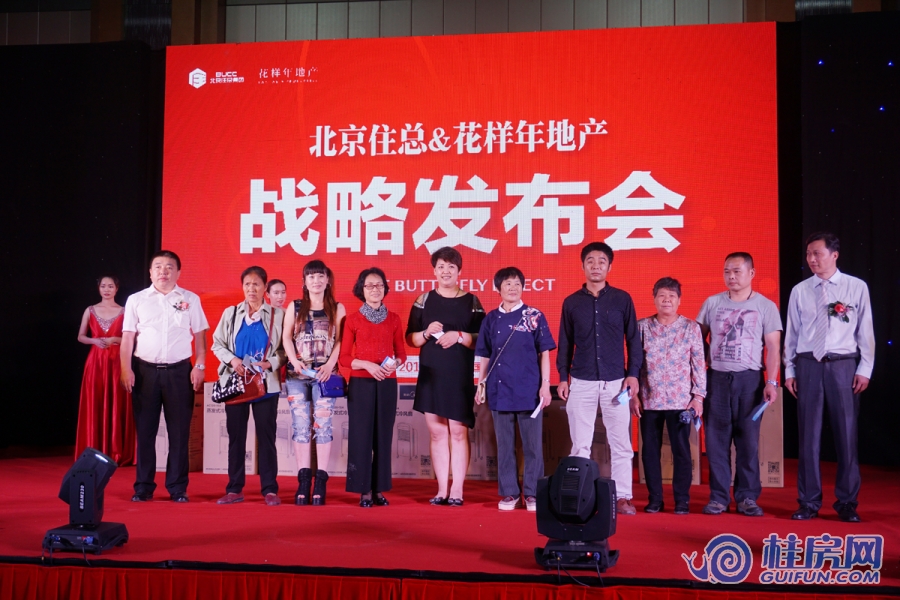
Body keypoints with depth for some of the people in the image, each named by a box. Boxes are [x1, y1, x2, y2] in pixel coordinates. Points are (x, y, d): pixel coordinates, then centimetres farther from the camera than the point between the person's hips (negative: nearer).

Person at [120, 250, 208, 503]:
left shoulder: (190, 300, 6)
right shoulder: (136, 300, 7)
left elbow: (199, 335, 6)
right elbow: (128, 338, 5)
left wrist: (199, 366, -3)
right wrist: (126, 369, -4)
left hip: (179, 371, 0)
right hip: (145, 370, 1)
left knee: (179, 431, 2)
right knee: (145, 430, 5)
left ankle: (178, 487, 10)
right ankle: (143, 487, 14)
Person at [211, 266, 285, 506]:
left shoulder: (277, 315, -1)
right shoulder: (230, 313, 7)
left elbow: (285, 348, -2)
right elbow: (217, 344, 7)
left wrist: (270, 364, -18)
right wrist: (232, 360, -10)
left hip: (266, 384, -2)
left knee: (266, 436, 0)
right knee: (235, 436, 6)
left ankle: (270, 489, 6)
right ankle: (234, 489, 13)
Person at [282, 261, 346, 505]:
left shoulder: (337, 308, 9)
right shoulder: (295, 307, 13)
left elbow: (340, 340, 1)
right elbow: (287, 338, 7)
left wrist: (330, 365, -12)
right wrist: (296, 362, -8)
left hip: (324, 374, -1)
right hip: (297, 374, 2)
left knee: (322, 426, -5)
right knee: (301, 427, -1)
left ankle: (320, 481, -2)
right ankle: (303, 480, 2)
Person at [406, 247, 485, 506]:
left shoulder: (471, 302, 6)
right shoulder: (424, 300, 9)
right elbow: (410, 339, 8)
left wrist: (459, 336, -14)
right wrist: (427, 333, -10)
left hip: (460, 376, -2)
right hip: (431, 374, 2)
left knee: (458, 431, -3)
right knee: (437, 432, 4)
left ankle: (457, 489, 3)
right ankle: (442, 489, 10)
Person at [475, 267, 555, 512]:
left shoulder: (534, 317, 0)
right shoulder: (491, 319, 8)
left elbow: (544, 353, 0)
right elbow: (485, 356, 13)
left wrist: (545, 385, -6)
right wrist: (481, 384, 9)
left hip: (529, 390, -2)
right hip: (500, 390, 3)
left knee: (532, 444, 3)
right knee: (504, 445, 8)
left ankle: (532, 493, 13)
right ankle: (509, 493, 17)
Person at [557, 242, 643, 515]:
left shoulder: (622, 299, 5)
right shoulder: (571, 302, 8)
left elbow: (633, 339, 6)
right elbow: (565, 343, 11)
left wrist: (633, 374, -2)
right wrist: (563, 377, 4)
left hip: (616, 382, -1)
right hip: (581, 382, 1)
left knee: (621, 444, 1)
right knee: (580, 445, 2)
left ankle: (623, 497, 9)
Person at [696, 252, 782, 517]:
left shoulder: (765, 306, 3)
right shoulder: (712, 303, 9)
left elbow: (773, 346, 0)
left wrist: (771, 381, -9)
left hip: (750, 378, -2)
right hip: (717, 377, 2)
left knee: (748, 440, 1)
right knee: (716, 439, 2)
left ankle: (747, 497, 10)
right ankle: (718, 496, 9)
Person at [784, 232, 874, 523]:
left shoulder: (857, 287, 2)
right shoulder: (799, 291, 6)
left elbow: (865, 331, 1)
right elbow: (792, 333, 8)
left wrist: (865, 369, -4)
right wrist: (789, 370, 5)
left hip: (843, 365, -1)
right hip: (808, 365, 2)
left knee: (846, 434, 3)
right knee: (809, 435, 5)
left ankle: (847, 503, 15)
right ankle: (809, 502, 14)